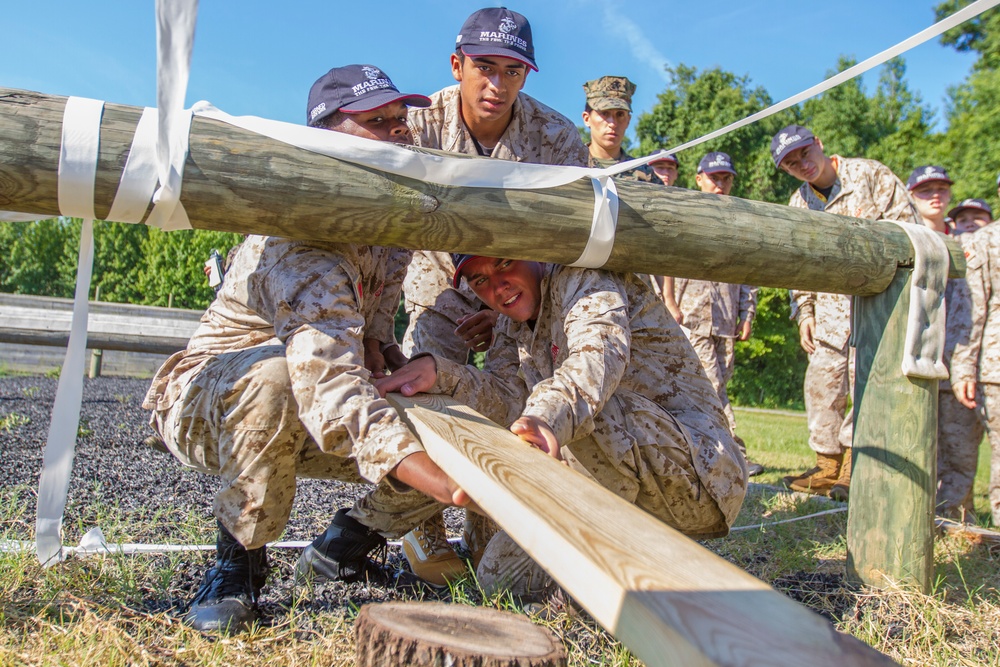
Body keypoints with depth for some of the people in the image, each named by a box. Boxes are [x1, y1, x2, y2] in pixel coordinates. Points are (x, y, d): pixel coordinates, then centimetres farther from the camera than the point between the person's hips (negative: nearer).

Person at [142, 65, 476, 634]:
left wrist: (373, 337, -10)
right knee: (275, 372, -42)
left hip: (297, 427, 7)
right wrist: (435, 478, -60)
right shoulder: (301, 244, -32)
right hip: (202, 405, -7)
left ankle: (344, 546, 10)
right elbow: (329, 381, -47)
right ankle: (237, 563, -18)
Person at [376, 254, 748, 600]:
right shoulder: (512, 325, 13)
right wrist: (439, 372, -22)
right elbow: (507, 399, -4)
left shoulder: (583, 279, -11)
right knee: (500, 574, 3)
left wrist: (547, 416, -55)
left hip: (698, 471, -8)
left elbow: (599, 356, -34)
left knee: (592, 411, -37)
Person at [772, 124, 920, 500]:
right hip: (831, 303, 5)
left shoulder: (869, 175, -1)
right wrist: (804, 312, 8)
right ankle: (827, 466, 13)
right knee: (822, 379, 2)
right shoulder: (798, 205, 12)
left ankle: (852, 465, -4)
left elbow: (908, 223, -2)